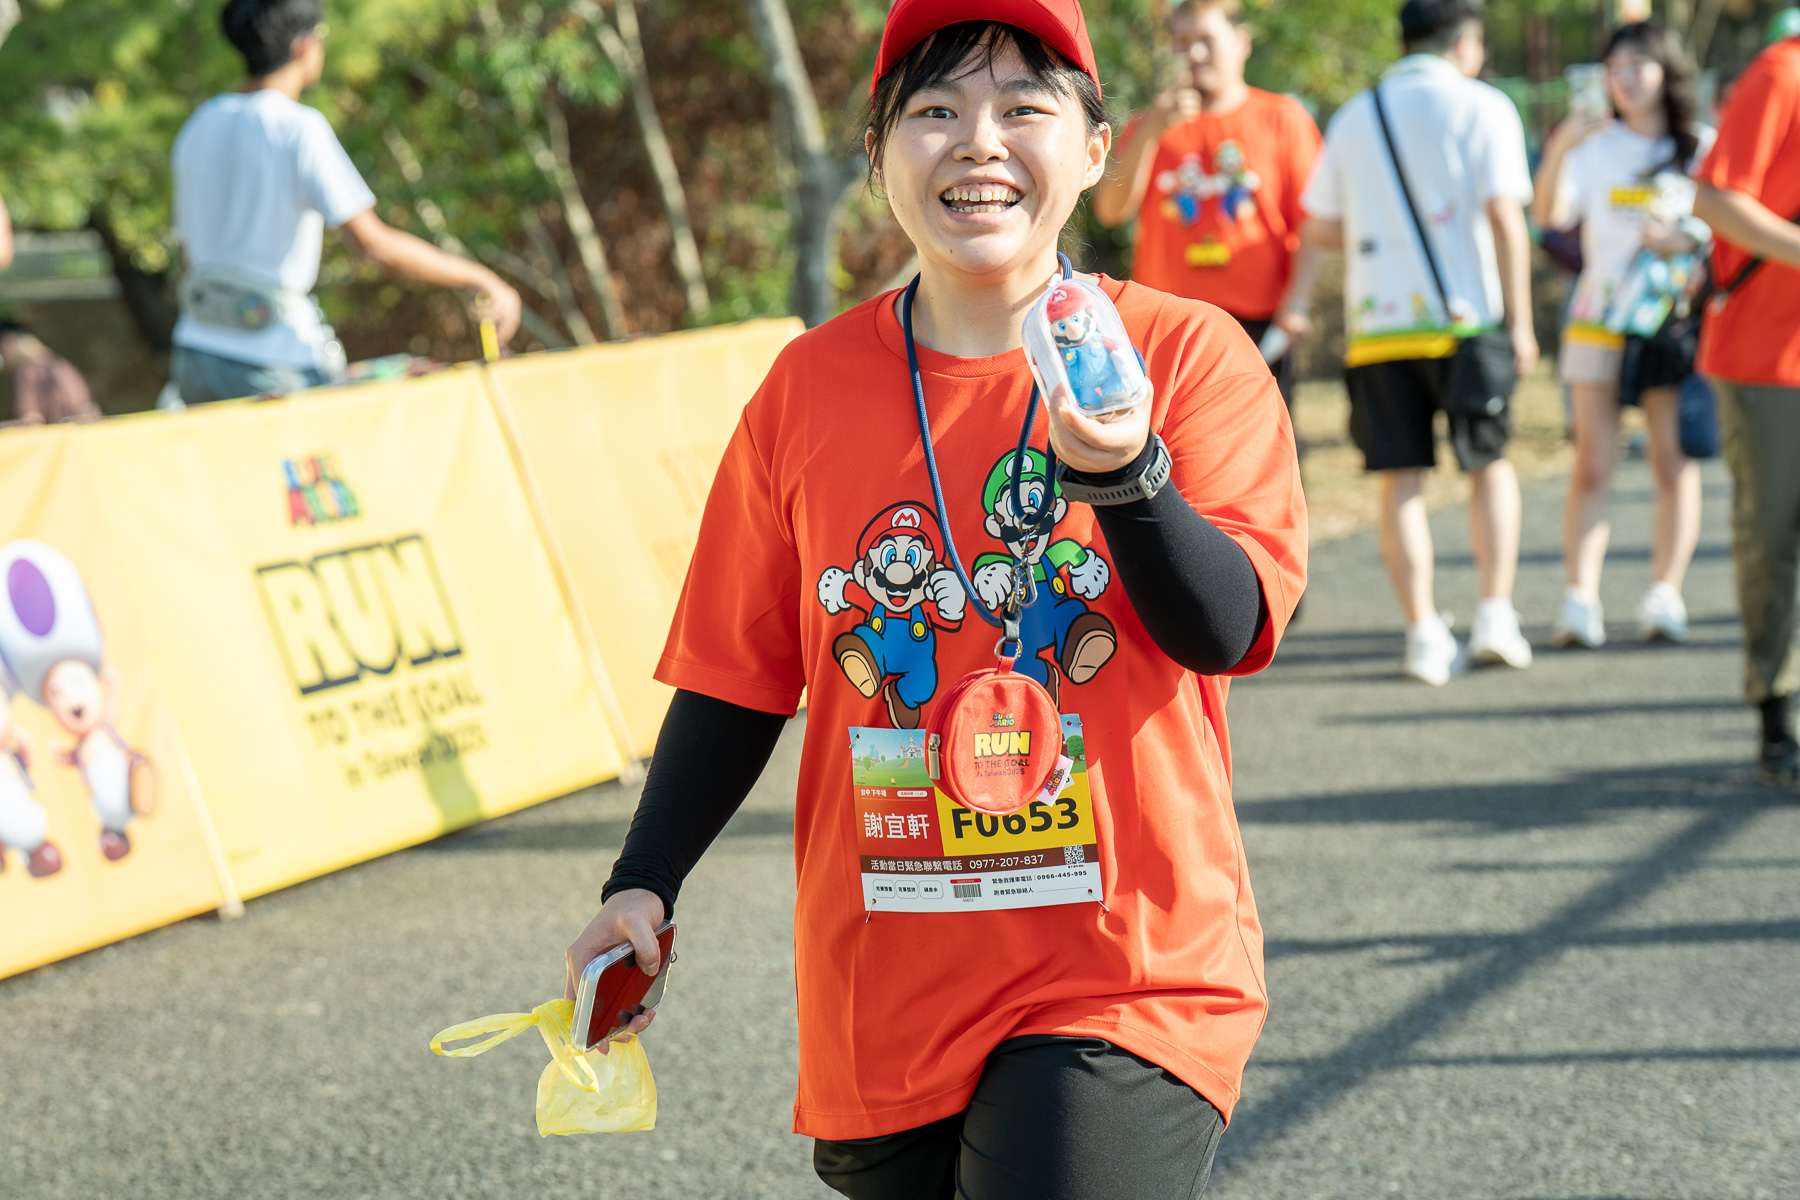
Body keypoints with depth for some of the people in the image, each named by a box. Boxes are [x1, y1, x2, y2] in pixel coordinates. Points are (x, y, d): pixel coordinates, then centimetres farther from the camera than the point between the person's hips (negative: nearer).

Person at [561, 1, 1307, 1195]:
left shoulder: (1186, 353, -3)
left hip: (1129, 982, -3)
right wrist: (643, 885, 3)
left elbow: (1226, 634, -13)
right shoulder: (809, 387, 5)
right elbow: (738, 673, 11)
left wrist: (1120, 470, -29)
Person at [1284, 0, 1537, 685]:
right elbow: (1504, 217, -8)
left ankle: (1425, 634, -2)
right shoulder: (1481, 108, 0)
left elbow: (1318, 227, 14)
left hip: (1377, 324, 2)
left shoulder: (1354, 117, 12)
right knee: (1489, 462, 13)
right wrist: (1518, 320, -5)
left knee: (1400, 480, 3)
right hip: (1463, 317, -2)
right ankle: (1496, 615, 4)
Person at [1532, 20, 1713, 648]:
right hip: (1600, 323, -1)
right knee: (1592, 466, -6)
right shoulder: (1596, 145, 5)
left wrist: (1684, 239, -9)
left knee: (1674, 464, -2)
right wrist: (1559, 152, -23)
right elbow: (1549, 215, -8)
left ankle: (1664, 597, 1)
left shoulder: (1703, 148, 7)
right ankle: (1580, 602, -10)